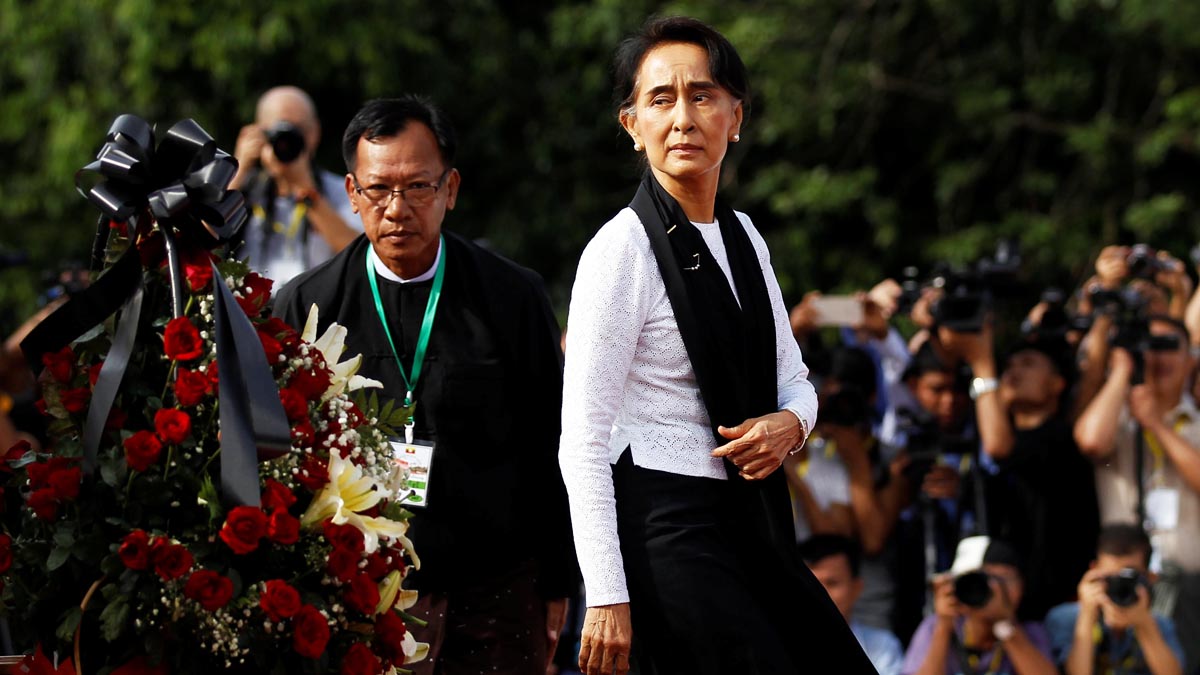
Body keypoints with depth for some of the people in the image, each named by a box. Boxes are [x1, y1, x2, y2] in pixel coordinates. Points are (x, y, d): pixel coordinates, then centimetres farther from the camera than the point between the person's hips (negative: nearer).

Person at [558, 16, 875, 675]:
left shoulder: (742, 237, 11)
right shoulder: (622, 249, -12)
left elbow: (794, 379, 21)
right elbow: (582, 444, -15)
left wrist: (789, 423, -4)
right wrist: (606, 600, -20)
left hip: (751, 525, 8)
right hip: (667, 534, -8)